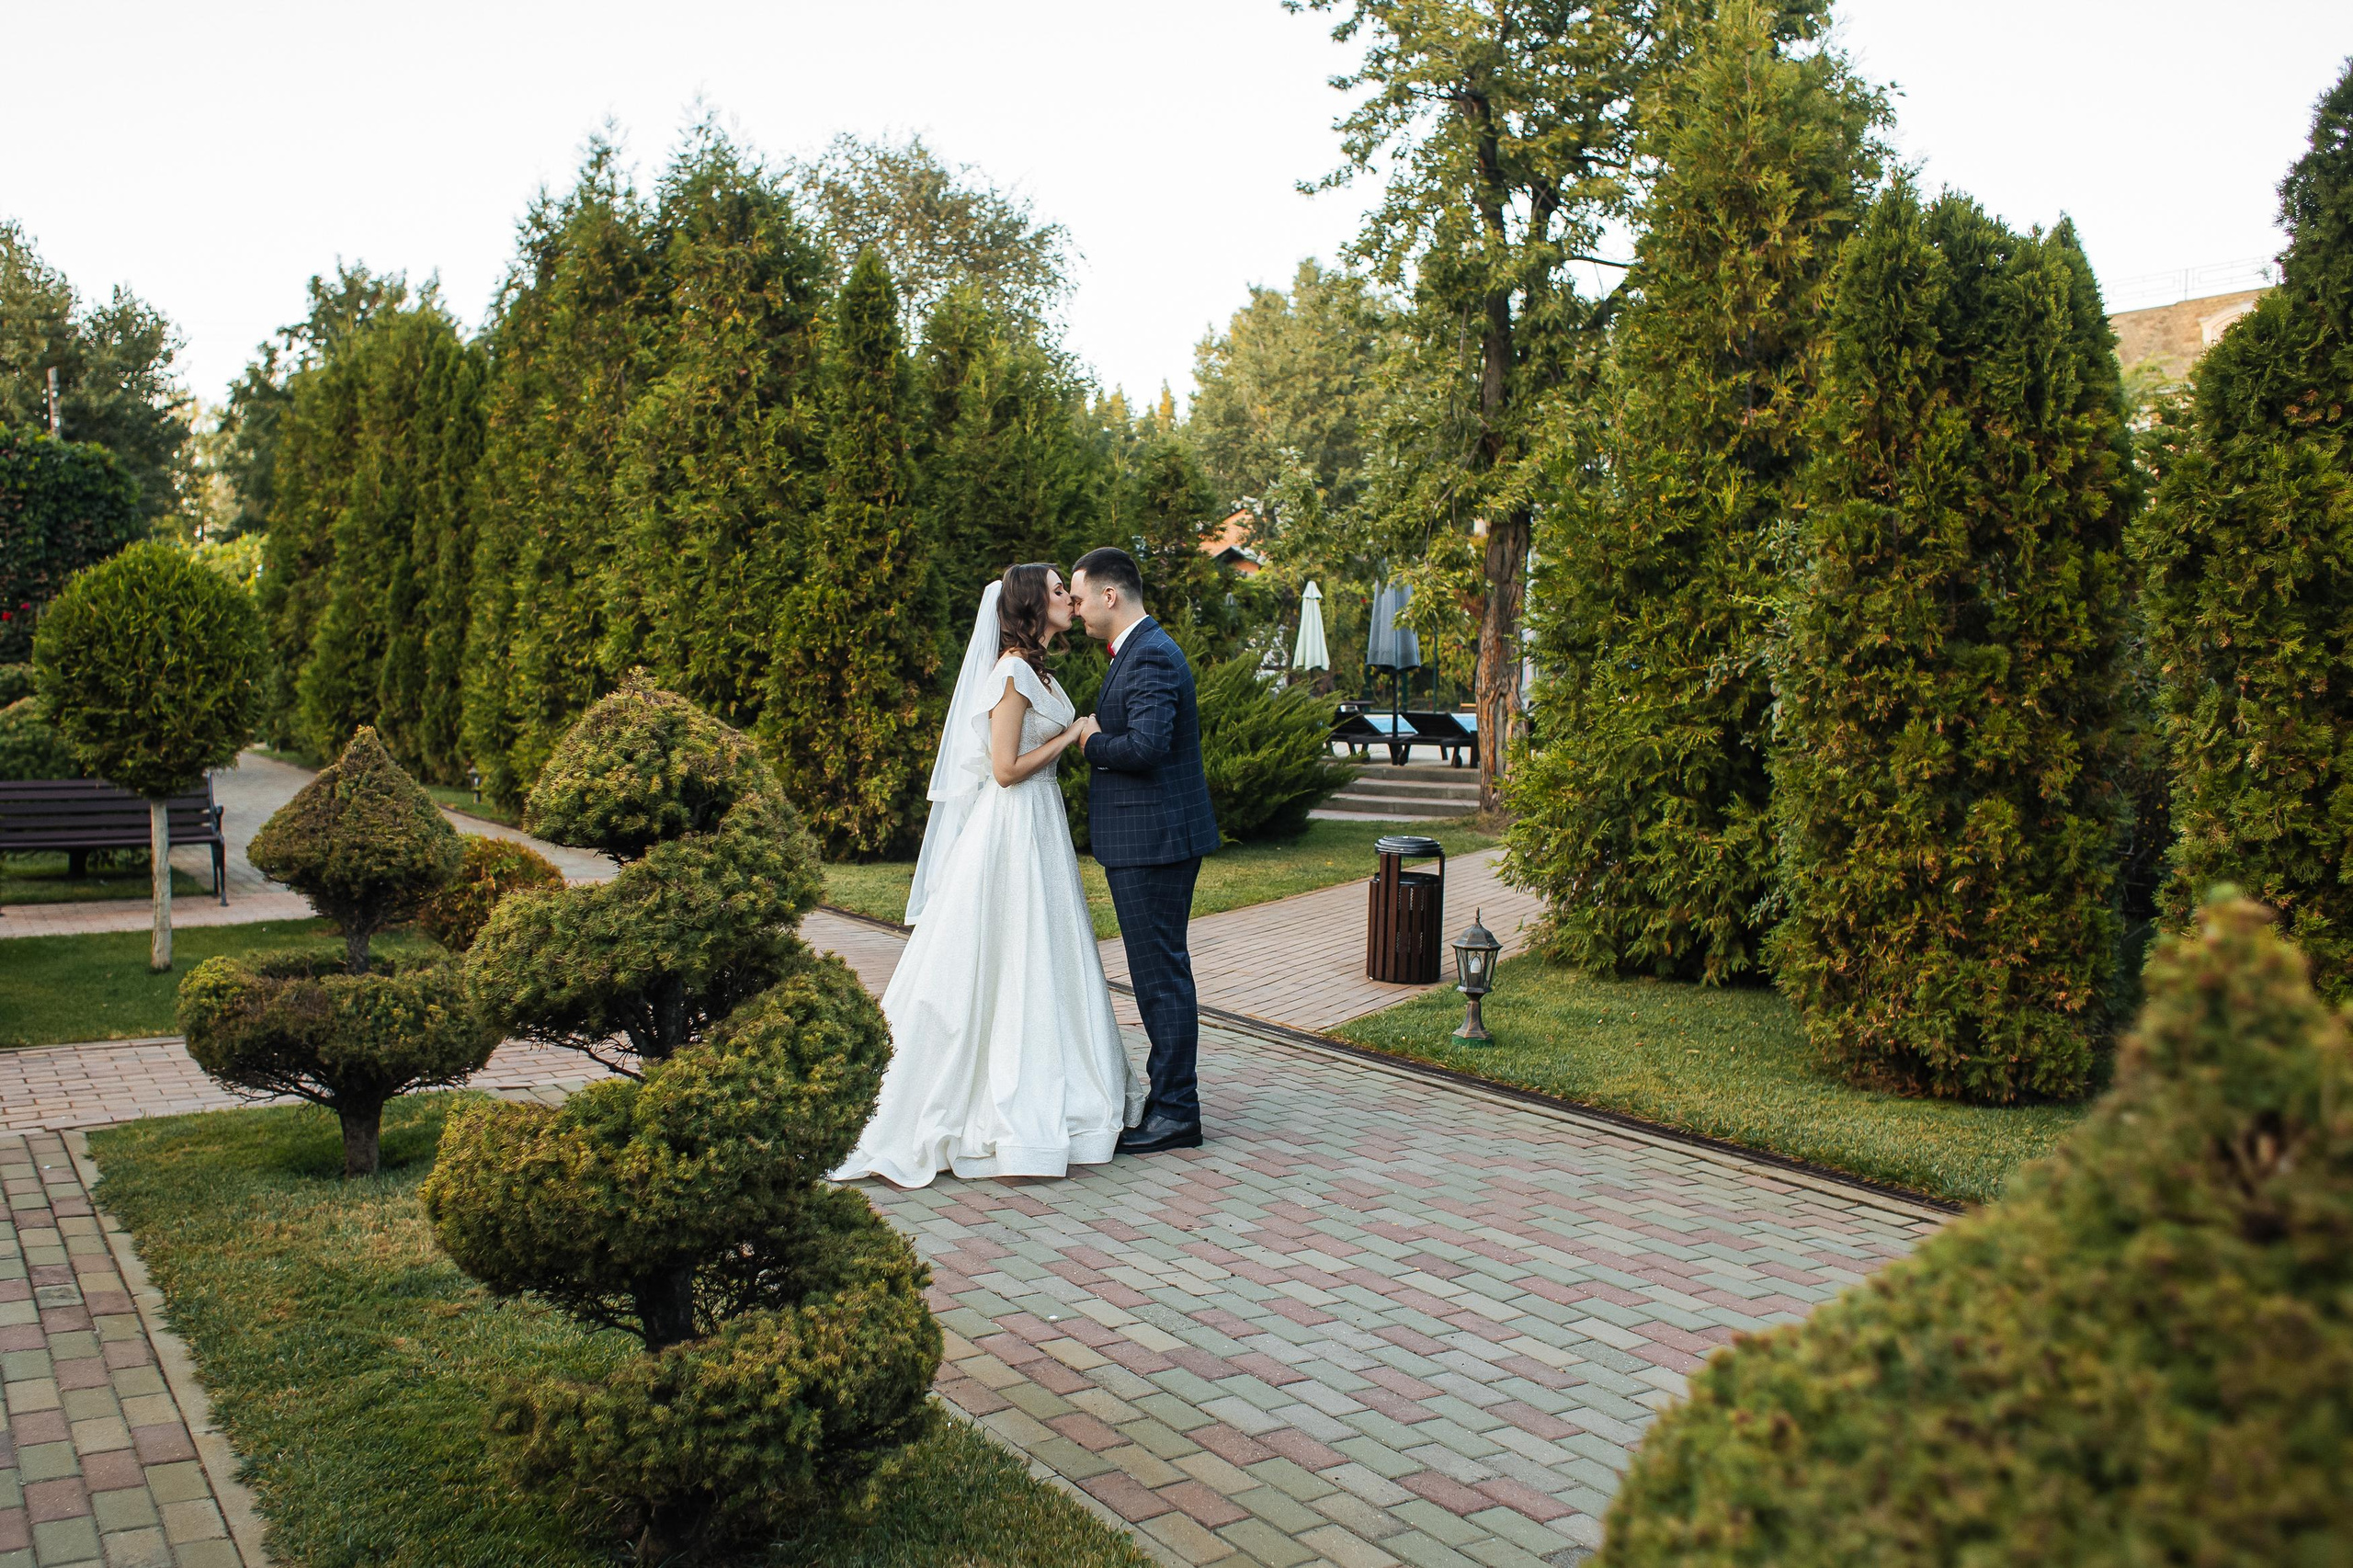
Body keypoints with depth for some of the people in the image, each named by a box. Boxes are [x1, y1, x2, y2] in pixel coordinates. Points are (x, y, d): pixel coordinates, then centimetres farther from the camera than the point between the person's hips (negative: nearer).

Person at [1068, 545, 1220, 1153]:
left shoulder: (1151, 656, -18)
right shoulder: (1140, 649, 16)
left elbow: (1146, 745, -29)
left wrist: (1093, 742, -13)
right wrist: (1098, 736, 7)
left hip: (1153, 841, -11)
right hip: (1150, 838, 11)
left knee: (1162, 974, -4)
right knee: (1159, 971, 17)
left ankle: (1176, 1112, 5)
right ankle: (1169, 1090, 28)